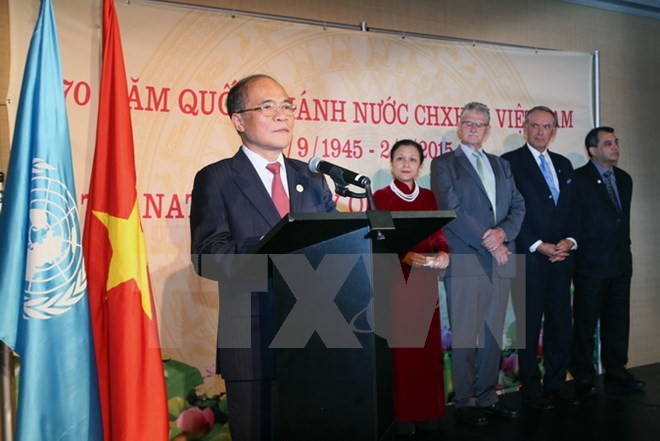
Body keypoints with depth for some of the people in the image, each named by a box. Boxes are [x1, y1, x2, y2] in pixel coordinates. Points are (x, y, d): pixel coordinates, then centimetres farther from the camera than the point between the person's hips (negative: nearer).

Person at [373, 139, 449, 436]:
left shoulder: (428, 197, 11)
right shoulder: (381, 197, -2)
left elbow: (438, 233, 8)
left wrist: (443, 253, -13)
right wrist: (405, 256, -25)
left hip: (426, 280, 5)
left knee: (428, 344, 8)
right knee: (400, 346, -3)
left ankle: (428, 411, 18)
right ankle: (402, 414, 6)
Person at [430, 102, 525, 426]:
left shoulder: (501, 165, 20)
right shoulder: (443, 164, 3)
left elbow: (518, 206, 12)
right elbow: (452, 210, -8)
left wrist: (503, 232, -8)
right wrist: (487, 241, -13)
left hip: (500, 262, 5)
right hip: (465, 262, -5)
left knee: (493, 335, 9)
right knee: (465, 337, -2)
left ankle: (487, 397, 18)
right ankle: (465, 403, 7)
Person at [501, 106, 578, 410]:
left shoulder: (564, 164, 17)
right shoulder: (510, 162, -2)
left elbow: (572, 209, 16)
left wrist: (569, 241, -2)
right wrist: (539, 246, -13)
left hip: (561, 258, 6)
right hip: (528, 258, -5)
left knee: (561, 325, 8)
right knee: (529, 327, 2)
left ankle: (556, 385, 19)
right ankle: (532, 390, 11)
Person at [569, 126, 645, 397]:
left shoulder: (624, 179, 13)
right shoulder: (579, 179, -7)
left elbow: (624, 218, 17)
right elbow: (573, 221, -9)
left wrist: (625, 248, 12)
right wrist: (579, 251, -10)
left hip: (621, 262, 6)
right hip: (591, 264, -6)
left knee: (618, 321, 12)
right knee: (585, 323, 2)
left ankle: (616, 371, 25)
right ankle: (583, 377, 12)